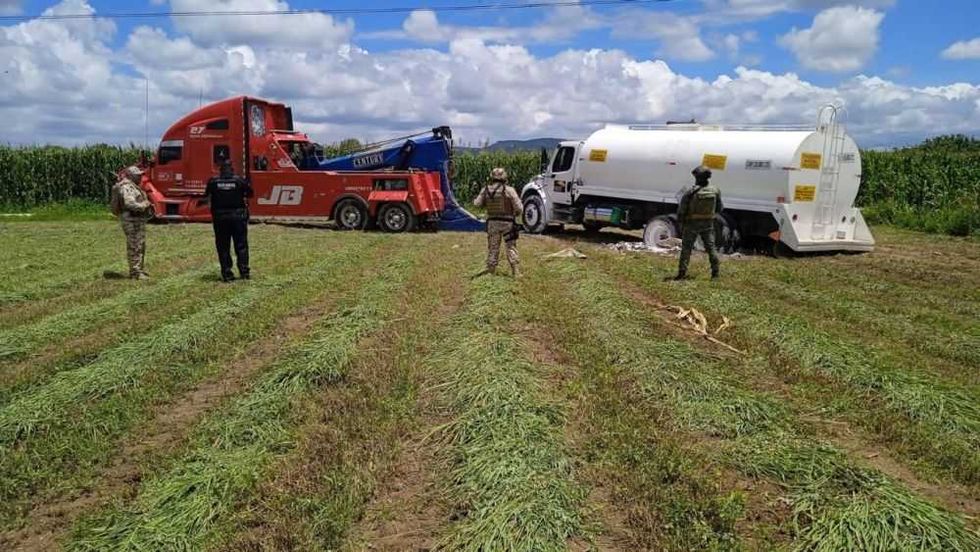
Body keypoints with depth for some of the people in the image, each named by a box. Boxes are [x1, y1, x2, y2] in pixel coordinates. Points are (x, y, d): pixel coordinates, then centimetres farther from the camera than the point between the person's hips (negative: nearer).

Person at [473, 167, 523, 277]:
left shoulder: (485, 190, -3)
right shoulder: (509, 190, -12)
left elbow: (477, 204, 5)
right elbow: (519, 208, -11)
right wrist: (517, 214, 10)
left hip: (492, 222, 3)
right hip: (507, 222, -2)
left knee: (493, 247, 13)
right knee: (511, 247, 6)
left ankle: (491, 269, 18)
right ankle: (515, 270, 2)